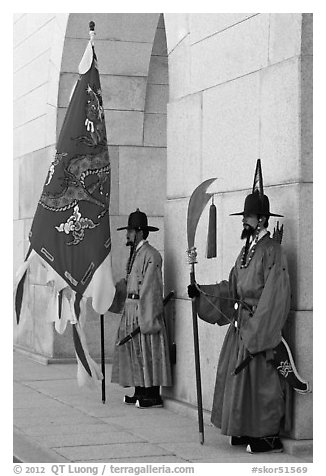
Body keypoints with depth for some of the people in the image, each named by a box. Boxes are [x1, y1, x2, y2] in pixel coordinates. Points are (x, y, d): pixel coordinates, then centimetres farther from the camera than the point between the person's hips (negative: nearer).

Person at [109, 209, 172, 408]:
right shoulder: (135, 254, 14)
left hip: (144, 311, -9)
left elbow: (151, 289, -19)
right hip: (131, 310, 10)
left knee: (147, 353, -4)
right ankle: (140, 393, 20)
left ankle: (153, 396, 3)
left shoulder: (151, 255, -15)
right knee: (134, 352, 12)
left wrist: (147, 318, -21)